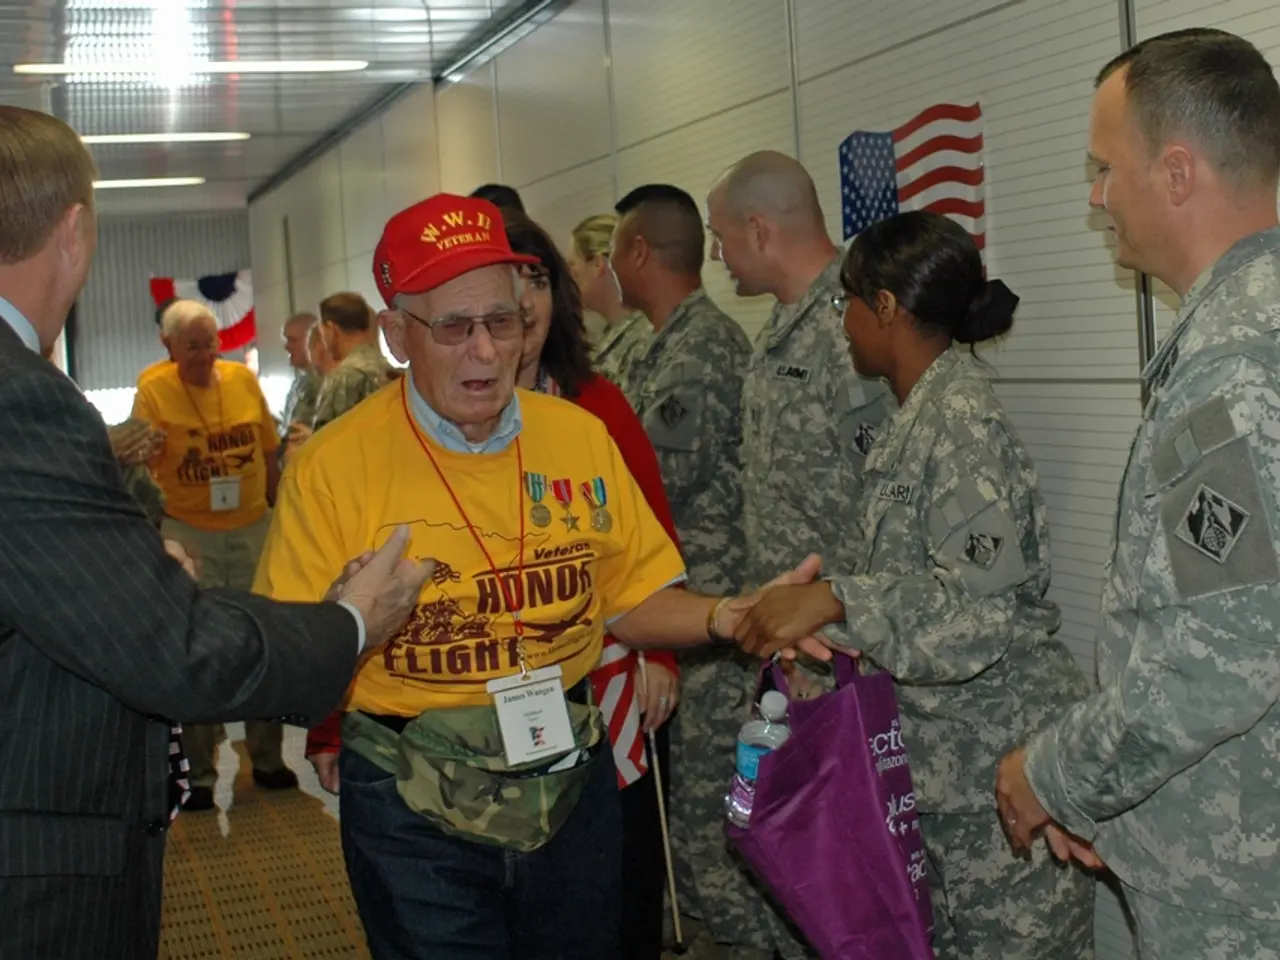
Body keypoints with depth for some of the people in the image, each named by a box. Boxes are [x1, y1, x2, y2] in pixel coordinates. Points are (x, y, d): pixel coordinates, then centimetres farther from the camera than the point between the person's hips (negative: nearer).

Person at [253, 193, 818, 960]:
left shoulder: (581, 436, -1)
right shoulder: (336, 466, -12)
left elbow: (634, 601, 6)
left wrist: (723, 617, -12)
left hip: (571, 781, 4)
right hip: (417, 810, -3)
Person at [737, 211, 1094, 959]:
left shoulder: (962, 419, -17)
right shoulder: (922, 413, 10)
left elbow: (977, 607, -25)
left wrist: (835, 600, -33)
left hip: (998, 758, -9)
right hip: (942, 754, 9)